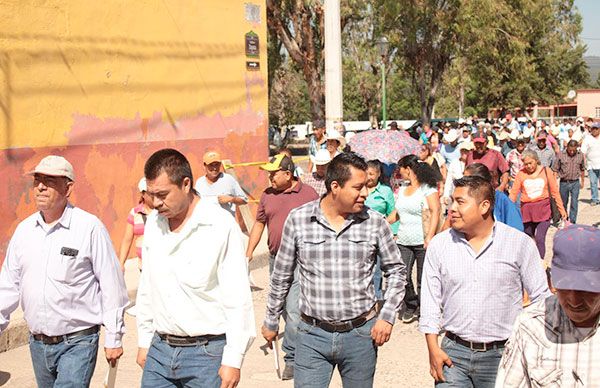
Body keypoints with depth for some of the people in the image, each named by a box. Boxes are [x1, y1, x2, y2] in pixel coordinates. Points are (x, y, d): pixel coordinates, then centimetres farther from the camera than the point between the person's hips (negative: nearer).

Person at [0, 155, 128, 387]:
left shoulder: (90, 227, -11)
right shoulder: (24, 229, 6)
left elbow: (111, 286, -8)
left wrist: (113, 339, -6)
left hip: (77, 343, -6)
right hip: (37, 343, 6)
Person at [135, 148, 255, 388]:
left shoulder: (221, 226, -12)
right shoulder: (153, 223, 6)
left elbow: (238, 299, -12)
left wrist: (232, 361, -13)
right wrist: (144, 342, 15)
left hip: (207, 351, -5)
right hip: (160, 349, 5)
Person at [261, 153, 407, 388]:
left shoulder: (375, 222, -3)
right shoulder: (298, 219, -4)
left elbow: (396, 270, 9)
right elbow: (281, 276, 7)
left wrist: (387, 316, -1)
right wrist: (271, 321, 14)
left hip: (361, 334, 1)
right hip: (313, 335, -1)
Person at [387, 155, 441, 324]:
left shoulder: (428, 188, -5)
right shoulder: (402, 189, 16)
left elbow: (435, 212, -13)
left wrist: (429, 237, -21)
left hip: (422, 242, -6)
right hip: (403, 241, 6)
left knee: (423, 279, 1)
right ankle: (410, 306, 20)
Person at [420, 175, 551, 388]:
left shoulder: (520, 243, -5)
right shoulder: (439, 244, 1)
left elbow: (541, 297, 0)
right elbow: (430, 300, 5)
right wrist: (433, 349, -1)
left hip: (501, 354, -1)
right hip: (453, 353, 2)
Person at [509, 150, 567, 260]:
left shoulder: (546, 171, 0)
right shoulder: (521, 174, 1)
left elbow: (555, 192, 4)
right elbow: (513, 193, 0)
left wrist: (562, 210, 6)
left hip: (543, 209, -2)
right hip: (527, 210, 2)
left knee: (540, 238, -13)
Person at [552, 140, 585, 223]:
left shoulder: (580, 155, -2)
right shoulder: (561, 155, -8)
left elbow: (582, 169, 12)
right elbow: (555, 169, -3)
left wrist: (582, 181, 17)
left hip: (575, 183, 0)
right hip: (564, 182, 0)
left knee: (574, 203, -4)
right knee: (563, 203, 13)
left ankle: (572, 222, 2)